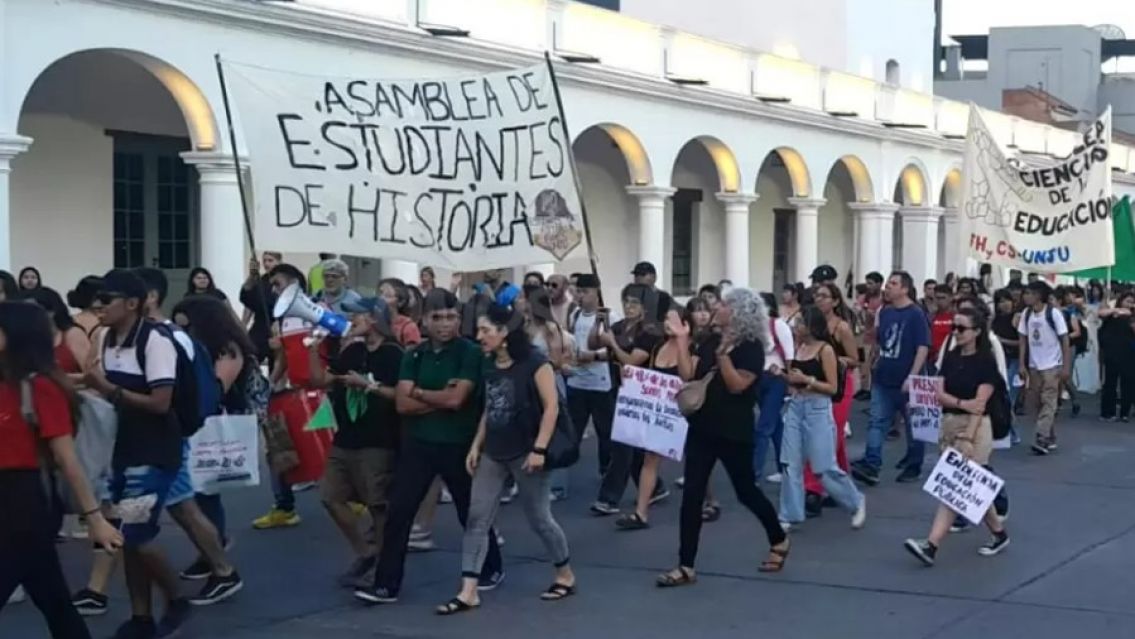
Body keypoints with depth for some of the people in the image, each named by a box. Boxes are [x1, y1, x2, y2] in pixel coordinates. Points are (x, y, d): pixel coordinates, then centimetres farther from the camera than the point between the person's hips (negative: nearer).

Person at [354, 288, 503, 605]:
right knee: (398, 512, -3)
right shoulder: (414, 355, 4)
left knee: (471, 511, 12)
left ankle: (492, 569, 34)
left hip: (458, 444, -3)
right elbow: (402, 404, -5)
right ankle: (386, 585, 2)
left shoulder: (469, 352, -9)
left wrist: (419, 392, -6)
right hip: (418, 443, 4)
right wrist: (440, 397, -14)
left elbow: (456, 399, -19)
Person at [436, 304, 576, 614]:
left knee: (539, 518, 4)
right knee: (476, 518, -1)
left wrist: (539, 448, -19)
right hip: (493, 453, 7)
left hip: (525, 452, -7)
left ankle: (566, 576, 26)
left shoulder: (534, 362, -13)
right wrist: (476, 445, 10)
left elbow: (551, 406, -15)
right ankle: (468, 592, 0)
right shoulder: (488, 365, 8)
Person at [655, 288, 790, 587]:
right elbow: (689, 374, 2)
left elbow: (737, 385, -20)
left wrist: (723, 354, -28)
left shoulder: (751, 347, -10)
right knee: (691, 496, -1)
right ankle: (686, 567, 1)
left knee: (746, 491, 8)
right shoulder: (710, 342, 9)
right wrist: (681, 340, -2)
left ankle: (779, 541, 35)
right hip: (702, 428, 6)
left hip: (734, 433, -6)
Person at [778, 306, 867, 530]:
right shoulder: (798, 347, 8)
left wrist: (807, 379, -18)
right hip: (795, 406, 6)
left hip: (818, 408, -6)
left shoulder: (825, 350, -10)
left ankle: (856, 502, 20)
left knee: (824, 468, -2)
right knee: (791, 465, 3)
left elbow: (833, 388, -11)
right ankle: (790, 516, 10)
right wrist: (782, 374, -2)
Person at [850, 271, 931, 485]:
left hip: (906, 381, -6)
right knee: (876, 422, -3)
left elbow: (923, 347, -16)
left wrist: (912, 376, -20)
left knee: (913, 424, 8)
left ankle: (914, 466, 20)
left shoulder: (915, 314, -11)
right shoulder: (884, 312, 8)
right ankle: (871, 465, -8)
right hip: (883, 379, 6)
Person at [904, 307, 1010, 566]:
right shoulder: (950, 357, 9)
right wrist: (961, 403, -17)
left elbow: (980, 403, -15)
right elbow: (940, 394, 2)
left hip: (974, 426, -7)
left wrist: (968, 438, -21)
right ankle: (999, 534, 27)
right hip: (948, 424, 7)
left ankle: (931, 545, -14)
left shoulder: (986, 361, -9)